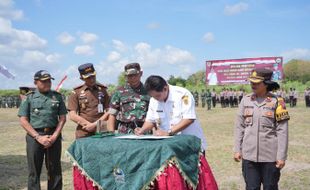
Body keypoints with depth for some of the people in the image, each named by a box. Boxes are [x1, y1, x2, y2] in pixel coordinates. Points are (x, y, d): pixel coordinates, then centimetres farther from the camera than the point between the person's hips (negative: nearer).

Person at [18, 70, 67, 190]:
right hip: (34, 136, -1)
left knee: (55, 170, 7)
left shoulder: (57, 96, 8)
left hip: (53, 135, 2)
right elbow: (23, 120, -2)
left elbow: (62, 118, 7)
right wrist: (38, 137, -11)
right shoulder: (29, 97, 3)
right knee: (34, 171, 2)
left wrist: (54, 136, -7)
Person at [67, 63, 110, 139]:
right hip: (83, 134, -1)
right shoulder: (76, 92, 5)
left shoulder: (102, 90, 9)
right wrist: (89, 124, -10)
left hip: (100, 132, 1)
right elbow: (72, 115, -2)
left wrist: (95, 124, -8)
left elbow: (109, 112, 5)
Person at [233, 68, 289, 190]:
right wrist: (237, 149, 5)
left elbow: (282, 131, -6)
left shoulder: (276, 102, -5)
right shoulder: (246, 100, 4)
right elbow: (239, 127, 8)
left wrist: (282, 156, -9)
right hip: (249, 155, 2)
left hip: (270, 156, -2)